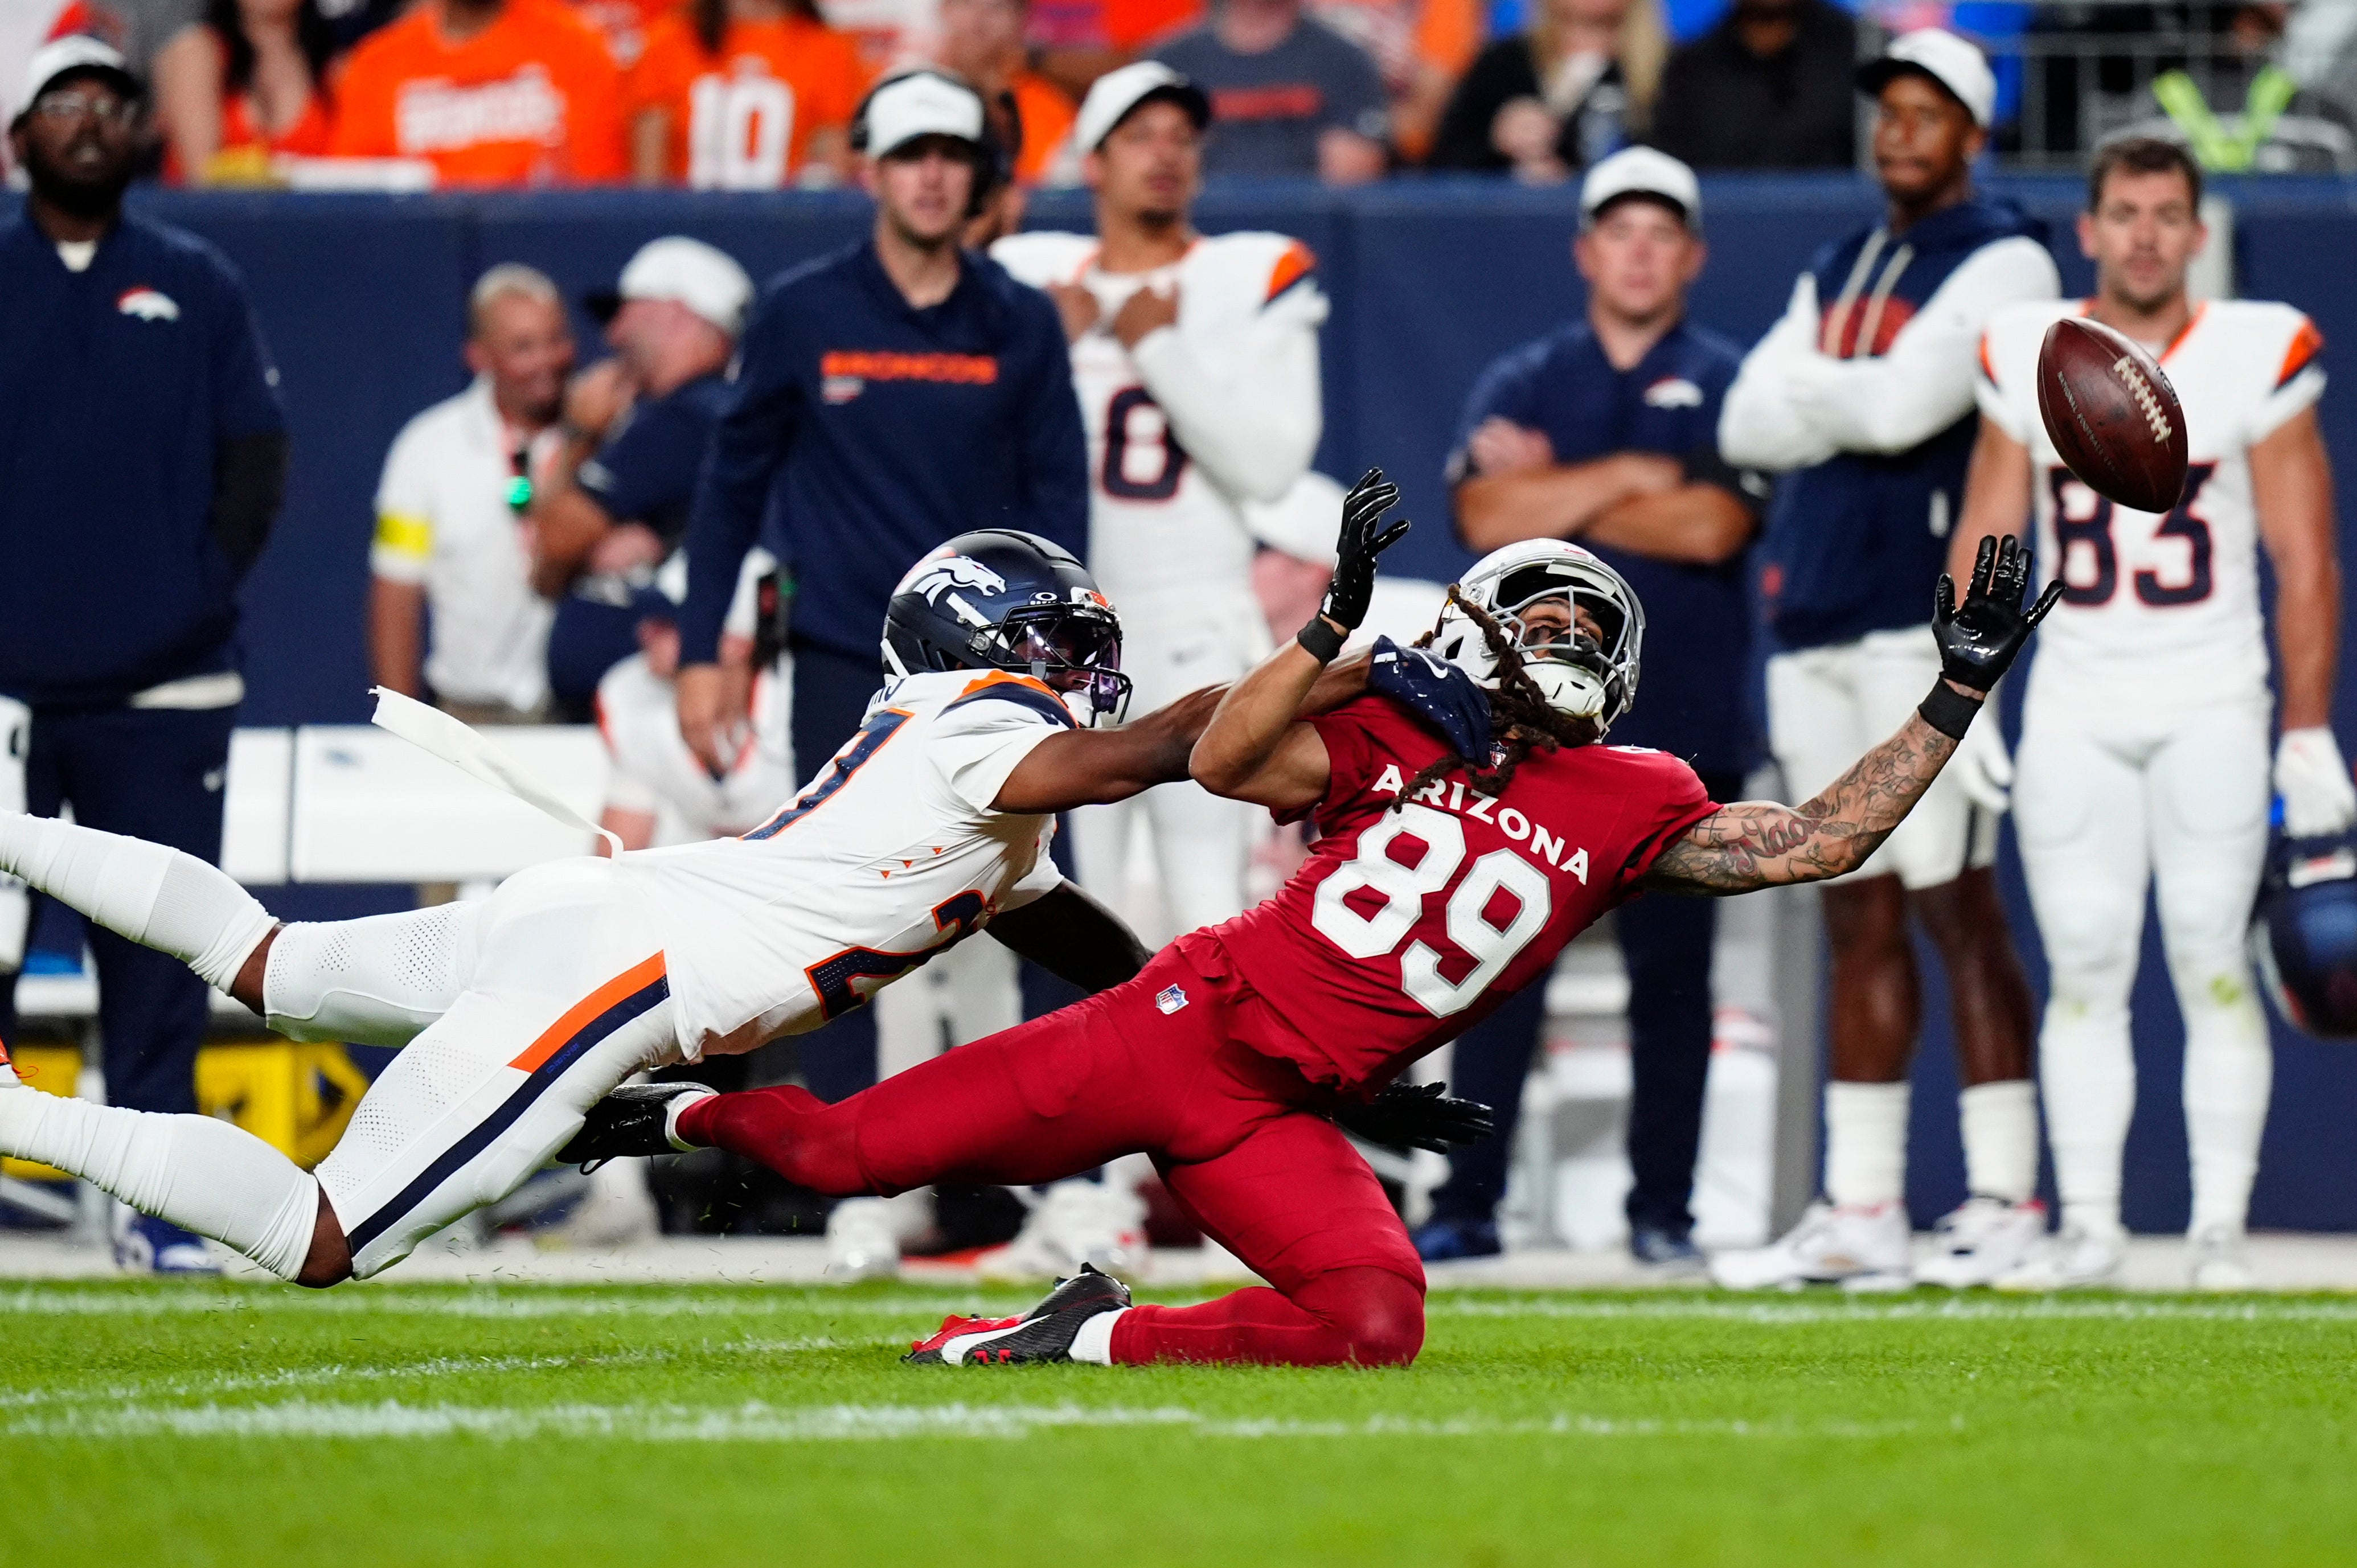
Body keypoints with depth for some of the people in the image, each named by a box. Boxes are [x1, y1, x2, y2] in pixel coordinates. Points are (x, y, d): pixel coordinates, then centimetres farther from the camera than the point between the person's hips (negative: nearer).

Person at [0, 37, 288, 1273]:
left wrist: (203, 593, -3)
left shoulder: (197, 288, 12)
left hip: (161, 688, 1)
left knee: (160, 951, 0)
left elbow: (256, 461, 10)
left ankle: (158, 1212, 5)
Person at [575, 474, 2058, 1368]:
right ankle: (688, 1111, 28)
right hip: (1188, 1022, -2)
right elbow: (1226, 759, -12)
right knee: (842, 1152, -5)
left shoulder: (1629, 807, 9)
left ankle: (1088, 1337, -9)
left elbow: (1815, 841, 3)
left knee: (1377, 1326, -26)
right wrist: (1339, 616, -21)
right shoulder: (1391, 735, 4)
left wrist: (1958, 692, -3)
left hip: (1287, 1118, 2)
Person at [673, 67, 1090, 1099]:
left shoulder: (1020, 325, 5)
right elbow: (733, 486, 6)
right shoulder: (801, 315, 1)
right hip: (845, 671, -1)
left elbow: (1057, 500, 8)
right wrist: (698, 655, 2)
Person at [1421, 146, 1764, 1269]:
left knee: (1672, 973, 1)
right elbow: (1487, 517, -5)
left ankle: (1663, 1211, 7)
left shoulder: (1726, 386, 6)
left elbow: (1714, 527, -11)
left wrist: (1555, 494, -6)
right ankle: (1467, 1205, 1)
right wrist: (1629, 477, -9)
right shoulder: (1523, 383, 12)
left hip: (1682, 725, -1)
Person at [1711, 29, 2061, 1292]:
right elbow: (1749, 426, 9)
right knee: (1857, 917, 7)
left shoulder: (2003, 263, -2)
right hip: (1813, 617, 7)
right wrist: (1862, 401, -5)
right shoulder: (1836, 272, 21)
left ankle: (2005, 1199, -7)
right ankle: (1861, 1212, 7)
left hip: (1925, 610, -7)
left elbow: (1906, 405, -17)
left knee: (1954, 904, -10)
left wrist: (1811, 385, -2)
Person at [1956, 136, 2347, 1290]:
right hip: (2073, 706, 2)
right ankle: (2088, 1224, 7)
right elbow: (1983, 546, 11)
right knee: (2082, 970, 2)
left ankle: (2219, 1229, 0)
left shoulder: (2257, 358, -3)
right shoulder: (2029, 359, 4)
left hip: (2211, 704, -2)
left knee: (2211, 965, -5)